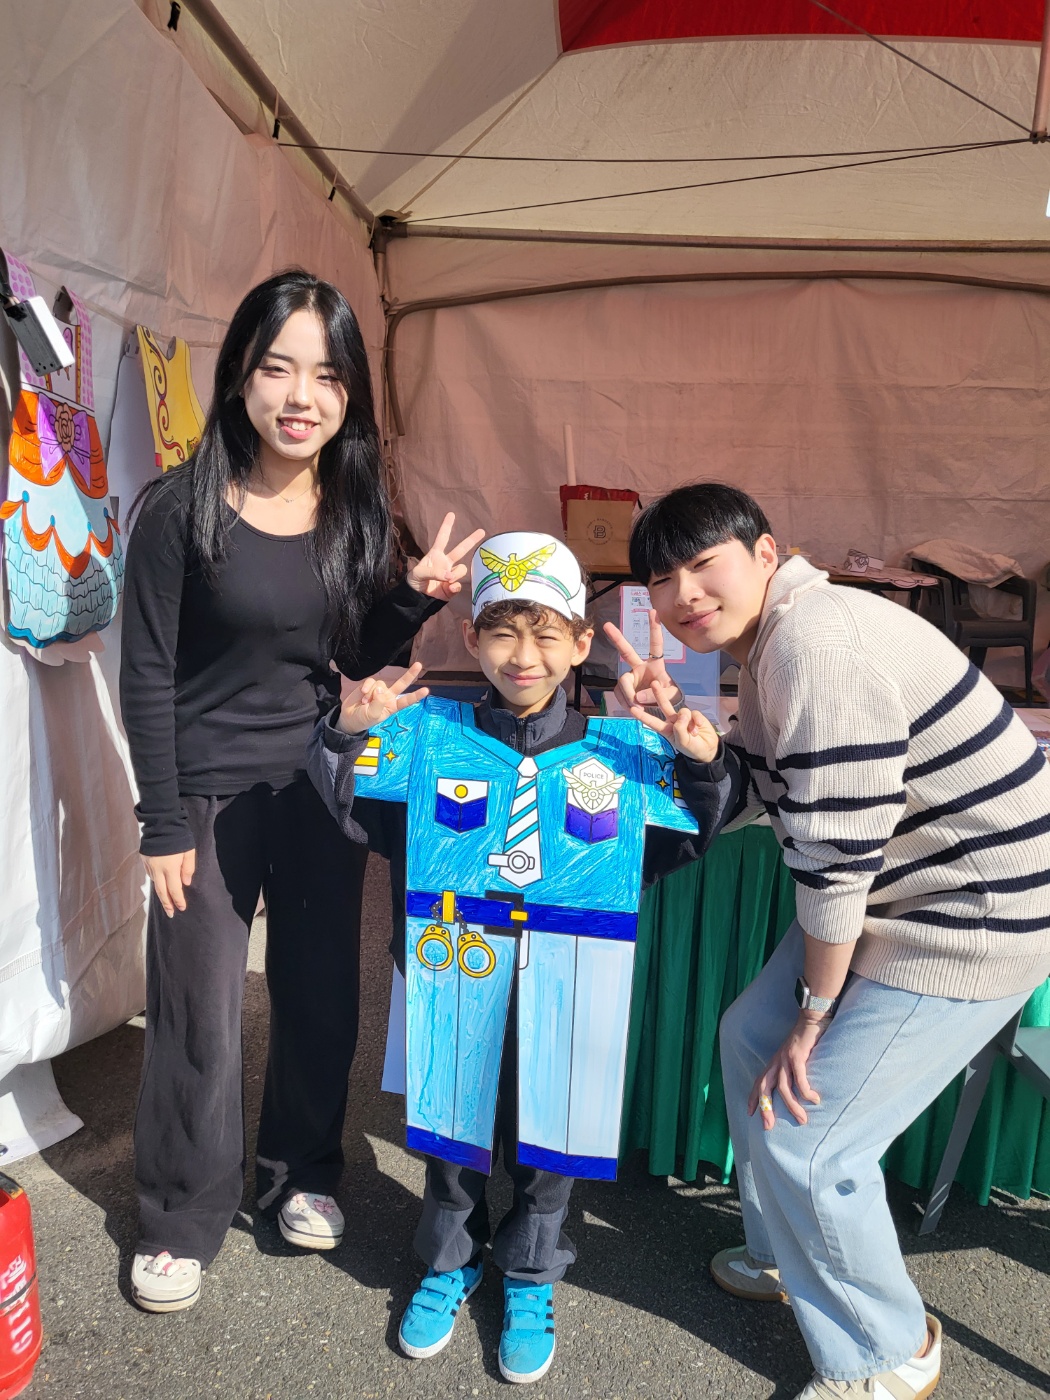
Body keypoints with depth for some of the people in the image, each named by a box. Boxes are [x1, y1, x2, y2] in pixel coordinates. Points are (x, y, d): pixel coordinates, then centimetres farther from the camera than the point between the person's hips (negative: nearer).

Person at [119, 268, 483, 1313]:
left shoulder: (355, 510, 0)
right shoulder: (182, 508, -13)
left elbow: (355, 658, 7)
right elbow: (147, 675, -10)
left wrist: (417, 595, -11)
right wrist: (163, 826, -10)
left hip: (321, 786, 4)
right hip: (212, 792, -4)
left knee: (322, 992, 14)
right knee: (199, 1013, 5)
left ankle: (300, 1170, 40)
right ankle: (179, 1219, 29)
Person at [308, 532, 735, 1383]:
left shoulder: (626, 749, -3)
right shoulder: (428, 732, -4)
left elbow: (684, 847, 7)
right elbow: (350, 808, 2)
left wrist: (703, 768, -10)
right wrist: (348, 733, -16)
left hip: (568, 988, 0)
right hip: (455, 972, 0)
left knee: (549, 1126, 15)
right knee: (454, 1116, 17)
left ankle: (530, 1278, 42)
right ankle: (451, 1260, 45)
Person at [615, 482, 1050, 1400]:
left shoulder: (817, 646, -27)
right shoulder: (769, 641, 6)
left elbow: (837, 858, -25)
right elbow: (755, 792, 12)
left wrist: (814, 1013, -13)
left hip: (973, 918, -10)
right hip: (894, 898, 10)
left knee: (803, 1139, -4)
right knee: (751, 1041, 19)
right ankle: (790, 1259, 43)